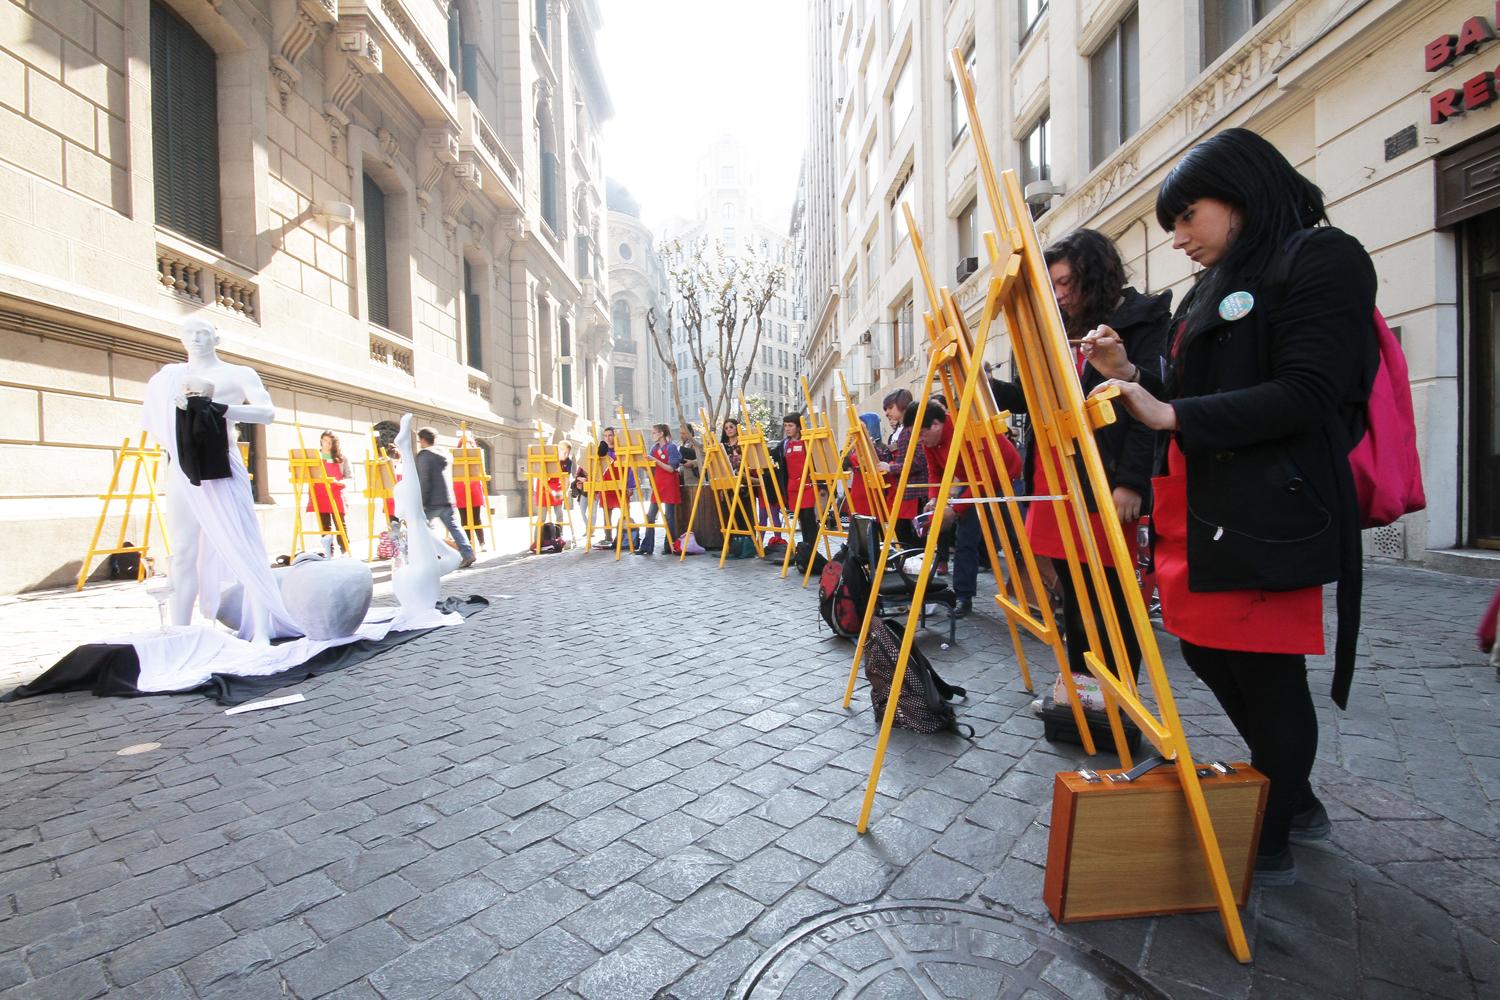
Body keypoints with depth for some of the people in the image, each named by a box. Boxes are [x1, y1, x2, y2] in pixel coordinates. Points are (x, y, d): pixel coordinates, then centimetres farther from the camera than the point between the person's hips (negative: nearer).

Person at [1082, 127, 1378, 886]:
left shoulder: (1321, 258, -4)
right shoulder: (1215, 287, 20)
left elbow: (1308, 395, -16)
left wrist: (1173, 416, -19)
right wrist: (1131, 374, 3)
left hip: (1269, 511, -8)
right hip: (1198, 508, 9)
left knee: (1265, 672, 2)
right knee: (1205, 649, 14)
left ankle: (1270, 840, 23)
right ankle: (1294, 798, 37)